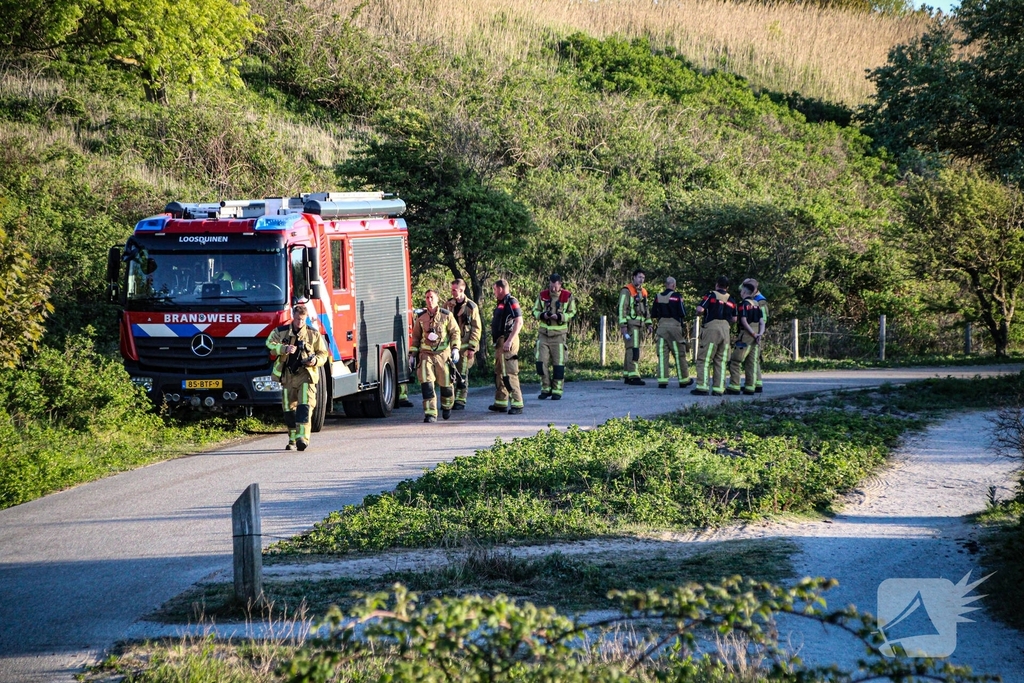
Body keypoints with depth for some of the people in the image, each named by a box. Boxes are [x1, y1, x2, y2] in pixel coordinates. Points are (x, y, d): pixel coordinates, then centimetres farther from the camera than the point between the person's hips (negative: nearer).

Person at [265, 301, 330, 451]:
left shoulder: (314, 334, 7)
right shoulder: (281, 332, 7)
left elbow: (323, 353, 12)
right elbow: (270, 344, -6)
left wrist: (316, 360, -11)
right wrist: (284, 348, -22)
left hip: (306, 375, -2)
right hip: (287, 375, 2)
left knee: (305, 406, -17)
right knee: (289, 409, 5)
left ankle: (302, 437, -24)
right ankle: (292, 440, 17)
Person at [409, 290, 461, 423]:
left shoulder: (446, 315, 2)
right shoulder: (420, 317, 8)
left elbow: (455, 332, 3)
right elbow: (415, 337, 15)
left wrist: (455, 349, -9)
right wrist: (412, 354, 11)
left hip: (443, 354, -1)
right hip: (426, 354, 1)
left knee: (445, 383, 7)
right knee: (426, 383, -13)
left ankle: (447, 406, 36)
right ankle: (430, 413, -12)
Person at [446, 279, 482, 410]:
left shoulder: (471, 306, -2)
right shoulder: (448, 305, 8)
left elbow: (476, 328, -3)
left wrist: (472, 347, -9)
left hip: (464, 346, -3)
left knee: (462, 374, 0)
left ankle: (460, 401, 5)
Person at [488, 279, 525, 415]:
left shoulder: (511, 302, -13)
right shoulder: (502, 303, 18)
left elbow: (519, 322, -21)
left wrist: (509, 341, -26)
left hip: (507, 342, -11)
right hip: (500, 342, 11)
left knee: (509, 374, -13)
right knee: (499, 373, 15)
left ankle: (517, 404, -13)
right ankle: (501, 403, 23)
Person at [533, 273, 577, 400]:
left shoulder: (567, 296, -3)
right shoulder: (542, 295, 3)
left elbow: (572, 313, 0)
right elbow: (535, 311, 9)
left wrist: (559, 317, -17)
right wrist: (543, 315, -13)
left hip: (559, 334, -2)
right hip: (544, 333, 2)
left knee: (558, 363, 0)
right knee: (541, 362, -2)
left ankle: (557, 391, 9)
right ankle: (546, 388, 10)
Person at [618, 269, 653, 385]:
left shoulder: (643, 292, 18)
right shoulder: (627, 291, -7)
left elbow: (646, 309, 25)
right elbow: (622, 308, -12)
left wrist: (649, 324, 17)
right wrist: (623, 325, -18)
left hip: (639, 324, 8)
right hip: (630, 324, -8)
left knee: (631, 350, 10)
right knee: (633, 349, -14)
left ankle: (627, 375, 14)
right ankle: (633, 376, -19)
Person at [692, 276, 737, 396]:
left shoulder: (711, 295, -2)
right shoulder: (731, 300, 13)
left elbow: (700, 309, -12)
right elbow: (734, 319, 13)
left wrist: (699, 313, 10)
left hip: (712, 328, -5)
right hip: (725, 329, 5)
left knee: (704, 359, -1)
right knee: (721, 361, 8)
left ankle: (702, 387, -8)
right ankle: (718, 389, 5)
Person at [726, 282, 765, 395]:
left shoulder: (743, 304, -9)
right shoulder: (756, 304, 14)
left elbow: (744, 321, -17)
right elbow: (761, 322, 9)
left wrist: (754, 335, -15)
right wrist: (760, 334, -2)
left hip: (746, 334, -8)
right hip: (755, 337, 8)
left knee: (735, 361, -5)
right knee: (751, 362, 9)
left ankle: (734, 386, -11)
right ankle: (750, 387, 7)